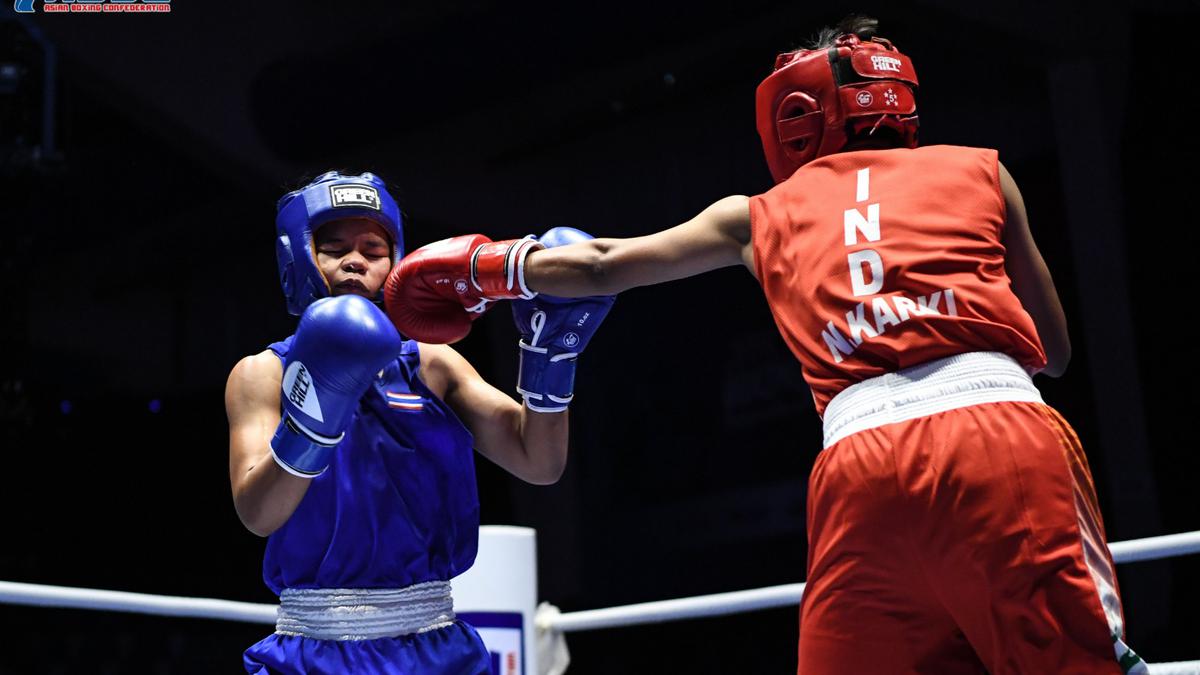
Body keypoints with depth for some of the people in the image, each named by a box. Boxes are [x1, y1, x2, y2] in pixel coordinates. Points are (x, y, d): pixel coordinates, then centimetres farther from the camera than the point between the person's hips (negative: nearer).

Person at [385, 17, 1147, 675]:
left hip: (862, 467, 1)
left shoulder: (760, 216, 23)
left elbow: (599, 266, 33)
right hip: (1006, 437, -1)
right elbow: (1054, 352, 25)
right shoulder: (981, 171, 21)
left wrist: (474, 268, 48)